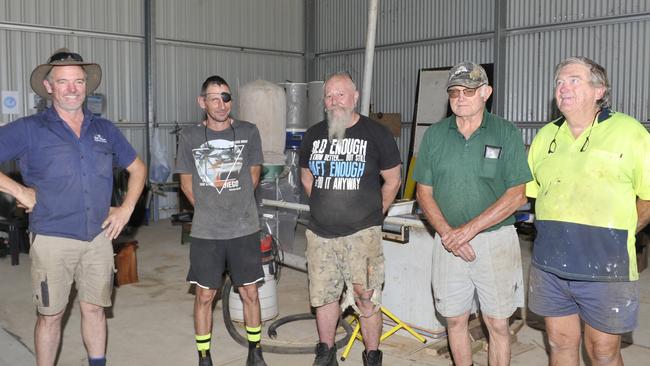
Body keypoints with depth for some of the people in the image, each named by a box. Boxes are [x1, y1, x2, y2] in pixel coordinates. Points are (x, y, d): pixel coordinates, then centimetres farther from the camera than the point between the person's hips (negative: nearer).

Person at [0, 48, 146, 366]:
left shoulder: (104, 130, 8)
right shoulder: (29, 130, -4)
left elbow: (137, 168, 17)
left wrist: (126, 208, 7)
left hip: (99, 237, 3)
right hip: (52, 240, -3)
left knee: (95, 308, 14)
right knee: (50, 315, 8)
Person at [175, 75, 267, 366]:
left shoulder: (248, 132, 0)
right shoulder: (190, 136, 0)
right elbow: (186, 182, 8)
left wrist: (238, 207, 8)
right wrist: (208, 209, 4)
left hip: (244, 229, 0)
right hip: (205, 232, 0)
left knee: (250, 293, 7)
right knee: (205, 296, 7)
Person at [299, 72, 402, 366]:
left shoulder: (376, 134, -4)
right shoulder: (313, 135, 8)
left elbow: (392, 180, 3)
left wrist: (373, 214, 5)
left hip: (361, 233, -4)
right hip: (320, 232, 4)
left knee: (367, 299, 1)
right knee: (323, 295, 14)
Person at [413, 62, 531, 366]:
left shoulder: (506, 134, -3)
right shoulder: (434, 135, 4)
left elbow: (516, 195, -8)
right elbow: (424, 192, 5)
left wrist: (470, 229, -15)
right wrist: (447, 233, -10)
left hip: (495, 240, -2)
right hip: (448, 242, 3)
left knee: (497, 324, 5)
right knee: (455, 320, 12)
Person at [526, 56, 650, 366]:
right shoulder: (545, 136, 10)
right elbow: (531, 190, 16)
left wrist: (618, 233, 1)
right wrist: (556, 229, 8)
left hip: (604, 268, -4)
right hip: (549, 265, 4)